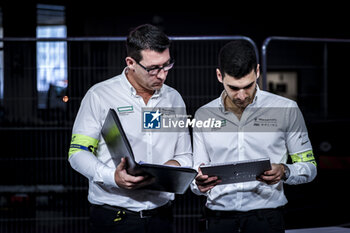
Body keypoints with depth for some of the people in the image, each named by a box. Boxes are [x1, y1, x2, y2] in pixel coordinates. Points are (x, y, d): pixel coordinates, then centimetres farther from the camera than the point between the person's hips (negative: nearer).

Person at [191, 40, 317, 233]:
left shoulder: (286, 110, 4)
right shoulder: (204, 115, 11)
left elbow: (309, 166, 8)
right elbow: (197, 181, 13)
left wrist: (284, 172, -12)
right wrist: (200, 184, -10)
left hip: (265, 216, -2)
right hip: (219, 216, 2)